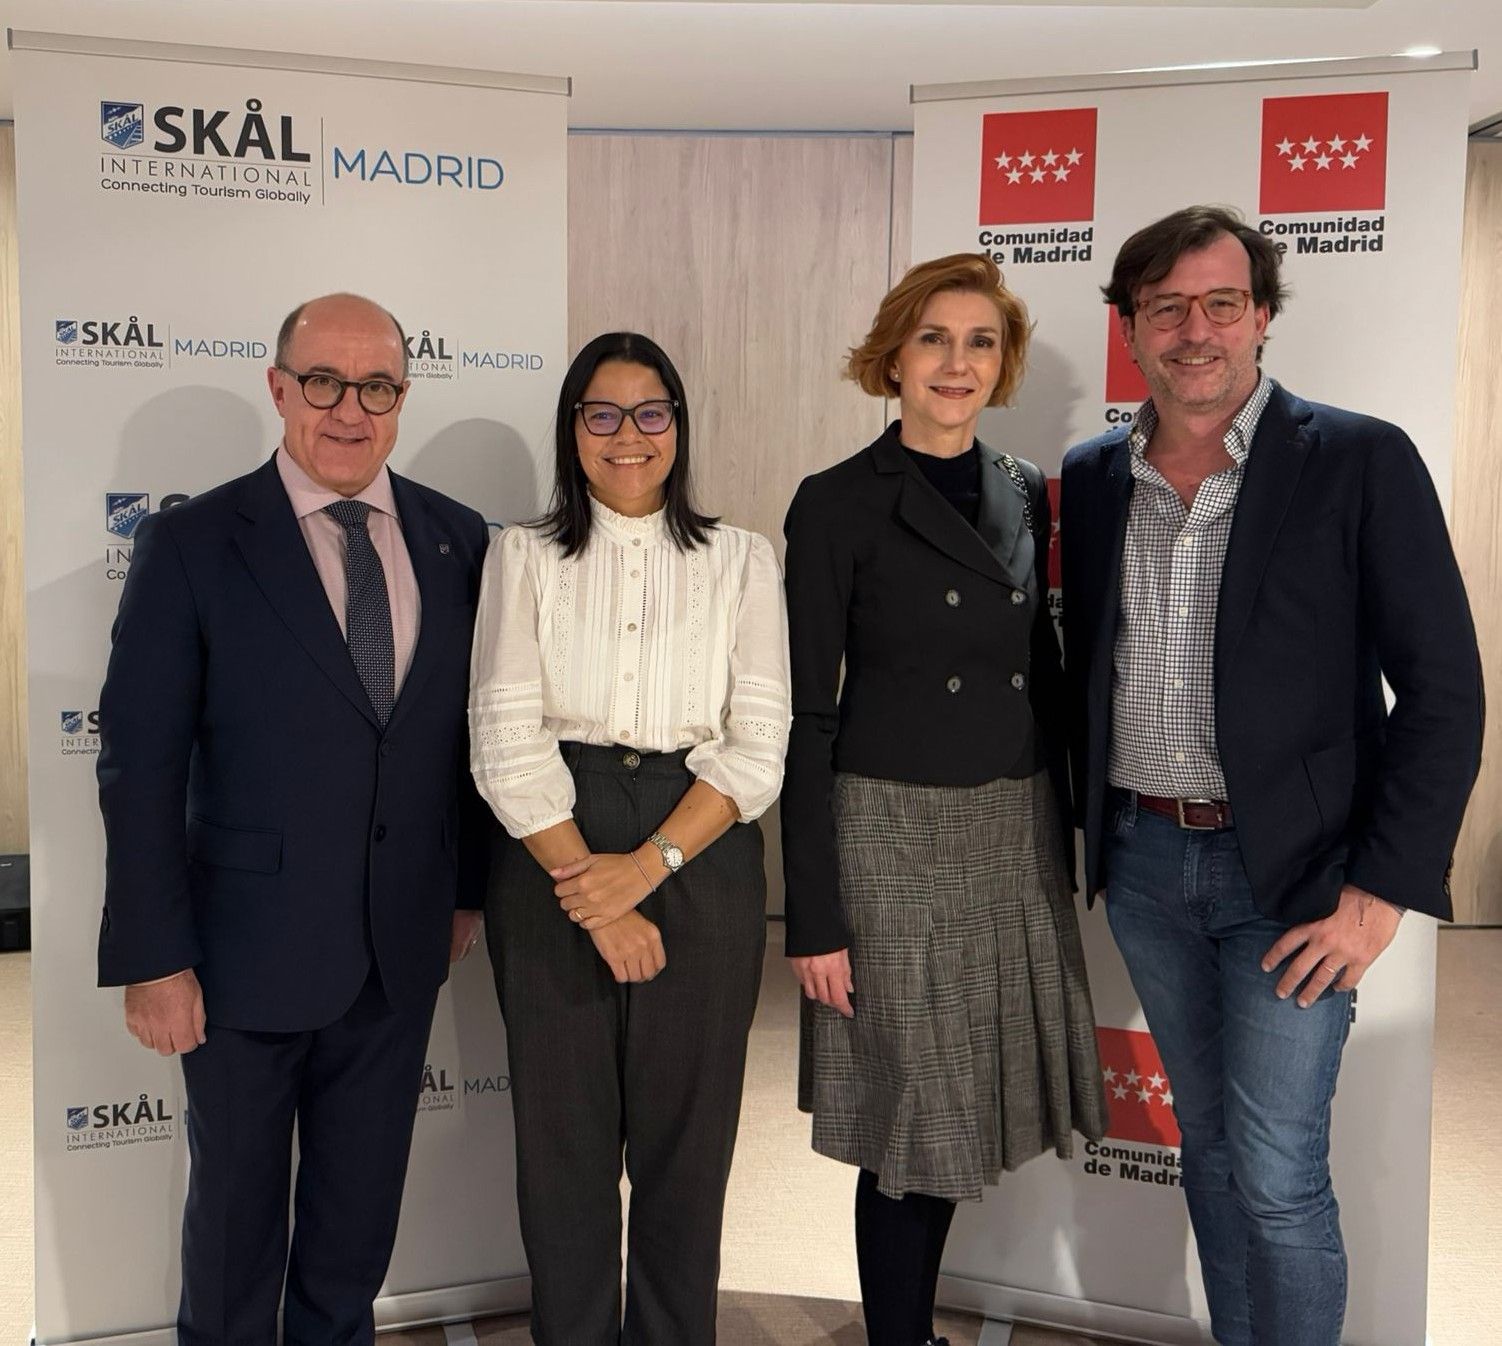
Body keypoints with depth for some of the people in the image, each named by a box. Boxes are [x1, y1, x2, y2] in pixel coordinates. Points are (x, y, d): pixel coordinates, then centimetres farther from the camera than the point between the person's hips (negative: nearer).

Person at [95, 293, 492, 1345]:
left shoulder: (458, 541, 1)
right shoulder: (192, 546, -9)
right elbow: (140, 765, -10)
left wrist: (470, 888, 9)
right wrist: (154, 958, -12)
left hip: (402, 950, 3)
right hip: (250, 949, -3)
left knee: (362, 1207, 20)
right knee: (235, 1208, 17)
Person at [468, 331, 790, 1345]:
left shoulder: (742, 560, 6)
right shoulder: (524, 555, 6)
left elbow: (758, 747, -2)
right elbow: (507, 739, -4)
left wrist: (644, 868, -14)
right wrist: (594, 903, -11)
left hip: (700, 863, 0)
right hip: (554, 864, 0)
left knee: (686, 1138, 8)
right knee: (562, 1136, 9)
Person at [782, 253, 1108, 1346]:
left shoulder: (1027, 495, 9)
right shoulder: (838, 504, -7)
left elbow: (1043, 677, 15)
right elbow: (807, 716, -9)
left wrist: (1062, 842, 13)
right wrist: (815, 916, -12)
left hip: (1018, 835, 5)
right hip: (893, 833, -5)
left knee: (962, 1110, 15)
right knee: (915, 1114, 3)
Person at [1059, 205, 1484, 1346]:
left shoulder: (1361, 462, -9)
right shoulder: (1092, 478, 5)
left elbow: (1444, 692, -9)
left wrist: (1381, 891, -13)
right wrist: (1095, 828, 8)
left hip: (1291, 871, -4)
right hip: (1142, 862, 4)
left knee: (1278, 1178, 0)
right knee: (1207, 1139, 17)